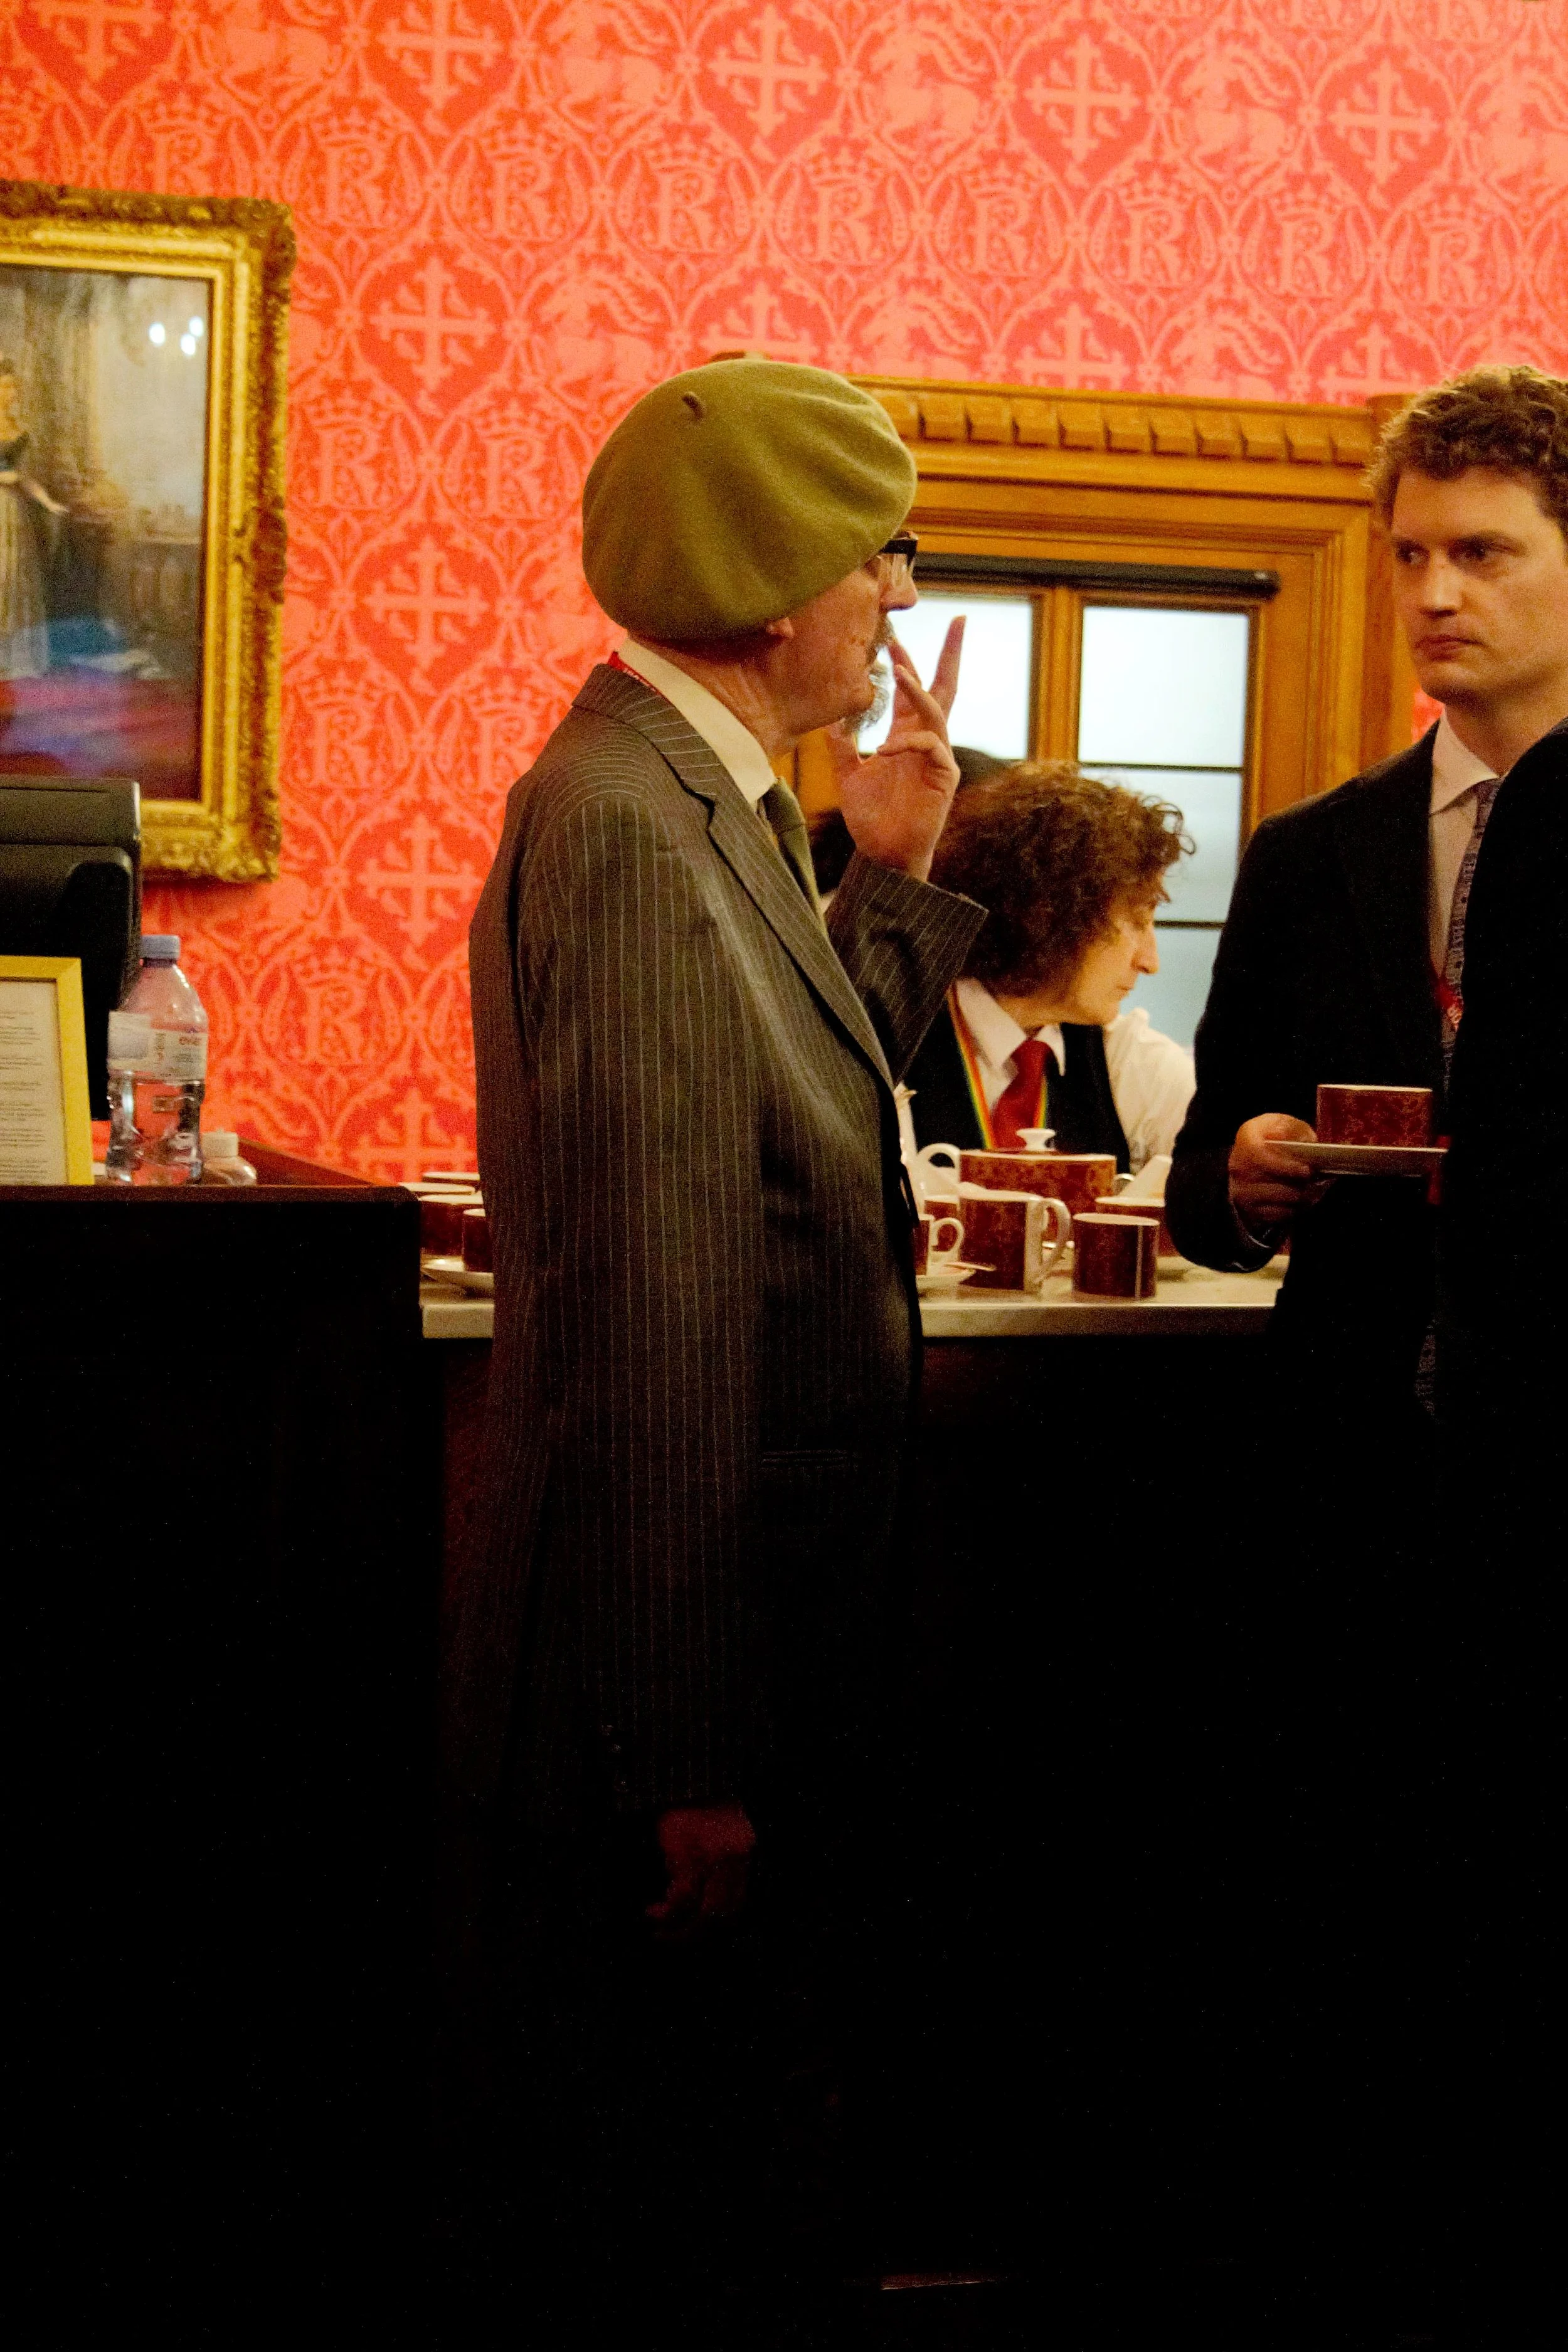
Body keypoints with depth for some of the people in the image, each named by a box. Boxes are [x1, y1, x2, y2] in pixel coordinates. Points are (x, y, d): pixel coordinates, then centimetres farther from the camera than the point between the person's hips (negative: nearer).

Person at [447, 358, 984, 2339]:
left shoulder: (696, 801, 9)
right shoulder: (628, 830, -22)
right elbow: (655, 1324, -26)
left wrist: (891, 885, 10)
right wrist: (693, 1759, -25)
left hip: (766, 1631, 10)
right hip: (676, 1668, -10)